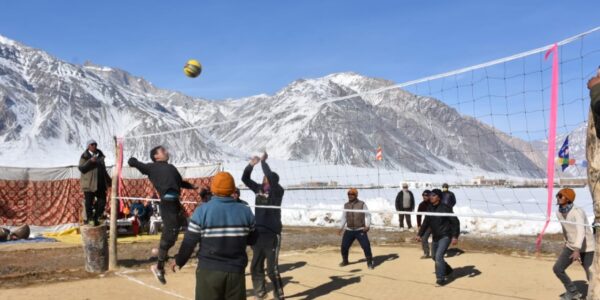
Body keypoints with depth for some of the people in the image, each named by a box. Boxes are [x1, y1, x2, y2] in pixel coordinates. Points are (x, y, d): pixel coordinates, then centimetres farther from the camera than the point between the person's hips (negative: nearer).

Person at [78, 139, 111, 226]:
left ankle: (96, 218, 18)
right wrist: (90, 161, -25)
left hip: (101, 184, 6)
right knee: (89, 203, -2)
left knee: (102, 201, 5)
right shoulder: (85, 156, -3)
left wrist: (108, 180, 23)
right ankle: (89, 219, 12)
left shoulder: (100, 155, 15)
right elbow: (81, 168, -14)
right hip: (89, 183, -6)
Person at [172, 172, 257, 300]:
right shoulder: (245, 211, 0)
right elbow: (252, 240, 9)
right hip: (236, 271, 2)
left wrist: (179, 261, 12)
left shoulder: (202, 210, -8)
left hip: (209, 270, -2)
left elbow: (189, 242, -4)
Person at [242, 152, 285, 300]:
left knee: (272, 269, -6)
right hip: (258, 233, 7)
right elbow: (245, 178, 11)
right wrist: (251, 165, -4)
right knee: (256, 267, 15)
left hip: (272, 234, -6)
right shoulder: (259, 188, 8)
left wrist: (263, 161, -17)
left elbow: (270, 177, -26)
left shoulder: (277, 191, -9)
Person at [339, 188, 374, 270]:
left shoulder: (362, 204, -4)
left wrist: (367, 226, -14)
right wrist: (341, 227, 10)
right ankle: (345, 261, 28)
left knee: (366, 246, -11)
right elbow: (344, 217, 16)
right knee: (344, 246, 3)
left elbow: (368, 215, -2)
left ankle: (369, 263, 5)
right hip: (349, 230, 4)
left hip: (360, 230, -4)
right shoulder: (346, 205, 7)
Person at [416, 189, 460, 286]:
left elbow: (455, 221, -15)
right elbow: (426, 223, 12)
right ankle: (447, 270, 42)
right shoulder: (430, 209, 3)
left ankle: (441, 278, -8)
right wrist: (420, 234, 7)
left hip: (445, 236, -7)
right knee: (435, 256, 17)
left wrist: (455, 236, -19)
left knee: (439, 256, -18)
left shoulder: (445, 208, -16)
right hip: (435, 237, 7)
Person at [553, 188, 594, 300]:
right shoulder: (559, 213, -4)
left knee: (591, 277, -3)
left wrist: (577, 250, -51)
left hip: (586, 248, -6)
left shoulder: (577, 212, -28)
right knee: (557, 269, -2)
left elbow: (581, 231, -40)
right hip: (571, 246, 7)